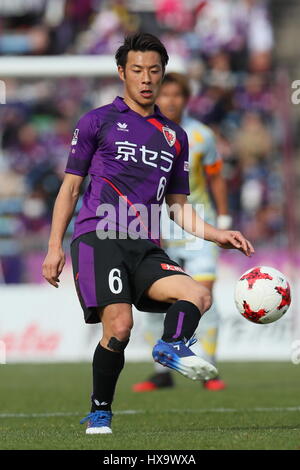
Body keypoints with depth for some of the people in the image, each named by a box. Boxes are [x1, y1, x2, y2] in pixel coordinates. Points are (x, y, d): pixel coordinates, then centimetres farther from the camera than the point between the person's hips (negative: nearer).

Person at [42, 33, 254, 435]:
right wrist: (55, 246, 0)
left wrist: (219, 236, 9)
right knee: (119, 325, -19)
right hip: (98, 239, -5)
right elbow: (70, 187, 9)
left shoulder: (175, 136, 21)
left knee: (198, 295, -20)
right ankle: (100, 413, -6)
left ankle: (172, 346, -37)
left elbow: (178, 207, 24)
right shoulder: (98, 121, 9)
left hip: (146, 248, 5)